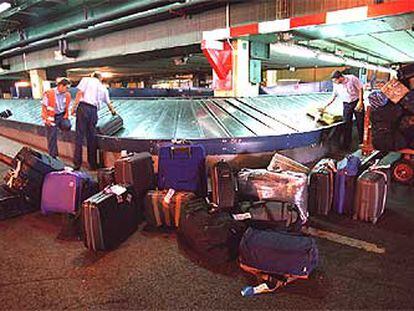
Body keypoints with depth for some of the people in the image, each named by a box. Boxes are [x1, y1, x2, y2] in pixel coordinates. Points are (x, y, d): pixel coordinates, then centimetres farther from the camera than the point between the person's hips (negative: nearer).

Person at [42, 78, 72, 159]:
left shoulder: (67, 95, 0)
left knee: (67, 126, -29)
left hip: (62, 115, 3)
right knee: (52, 137, 1)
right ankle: (53, 156, 14)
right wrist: (46, 119, -11)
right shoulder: (49, 94, -12)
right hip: (51, 117, -3)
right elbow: (44, 107, -7)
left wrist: (66, 117, 0)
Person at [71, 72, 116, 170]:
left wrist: (74, 107, -2)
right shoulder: (103, 87, 22)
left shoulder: (86, 79, 12)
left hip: (83, 107, -3)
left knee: (79, 136, -1)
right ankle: (93, 164, 13)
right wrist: (113, 111, 52)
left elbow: (80, 93, -3)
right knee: (92, 137, 8)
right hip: (94, 110, 3)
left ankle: (77, 164, -1)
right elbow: (108, 103, 34)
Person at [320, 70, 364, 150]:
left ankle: (362, 142, 17)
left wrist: (360, 102, -14)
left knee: (360, 122, 3)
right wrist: (325, 106, 4)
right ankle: (346, 145, 7)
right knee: (347, 124, 1)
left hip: (357, 102, -3)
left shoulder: (352, 78, -13)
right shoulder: (336, 85, 0)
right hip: (346, 104, 3)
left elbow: (360, 89, -8)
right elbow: (333, 97, 9)